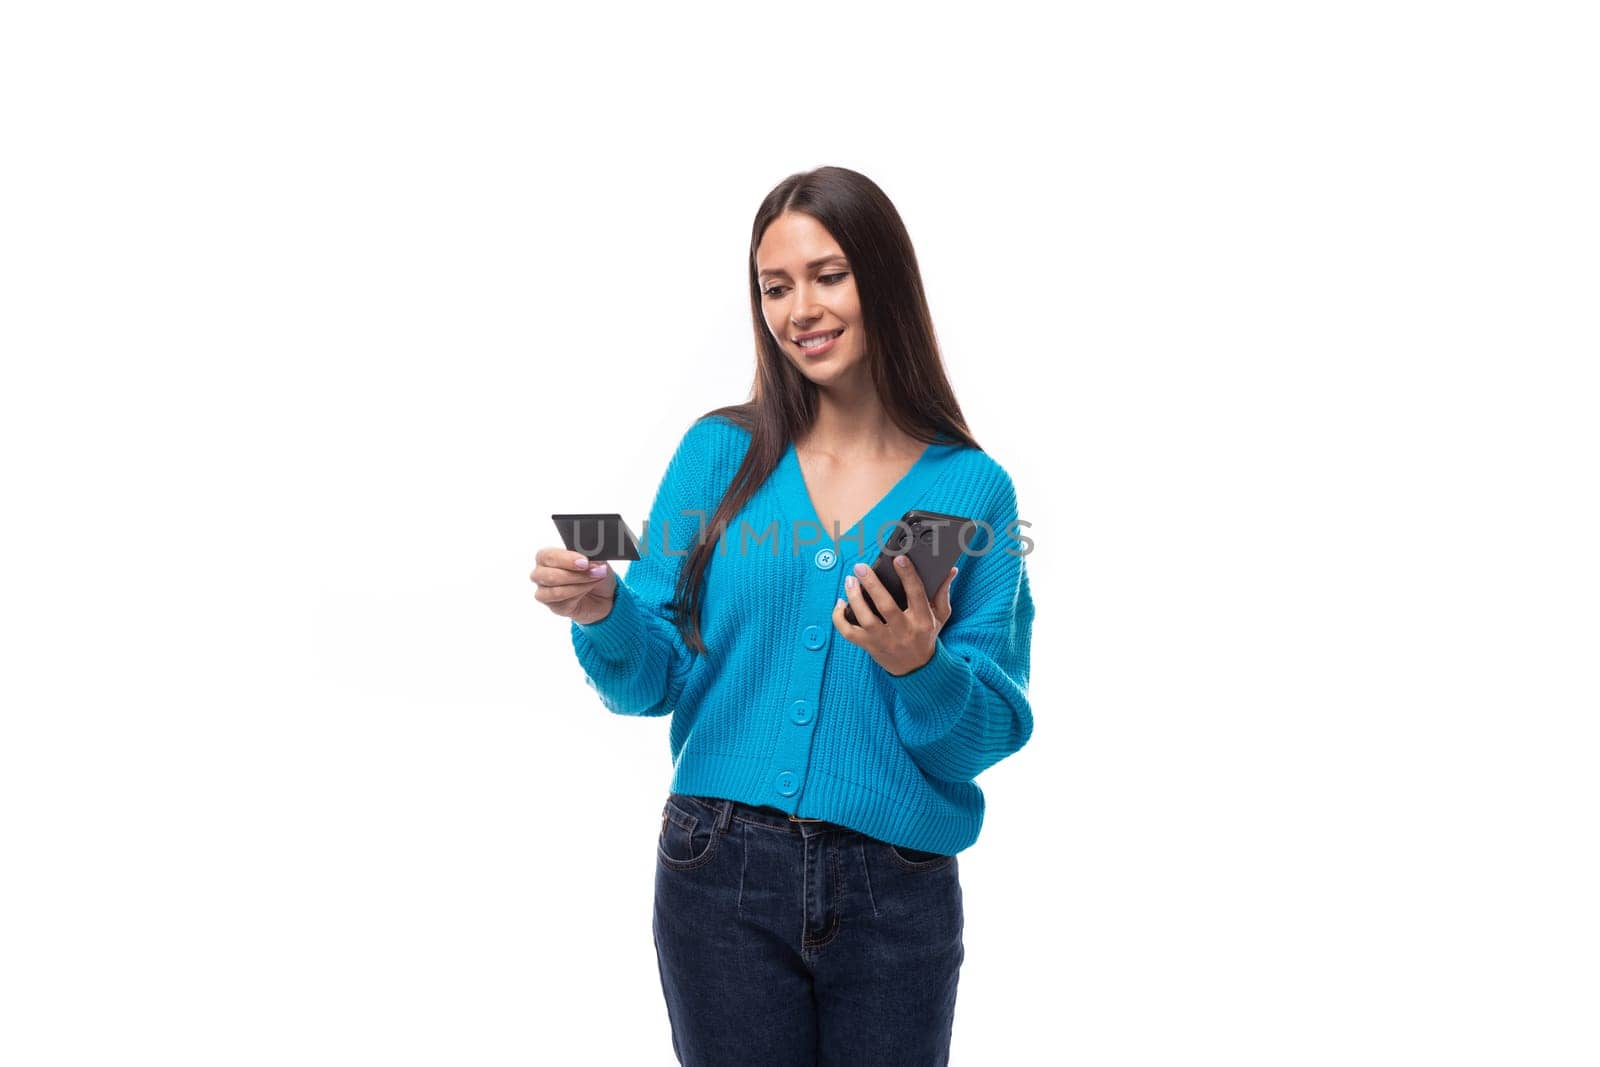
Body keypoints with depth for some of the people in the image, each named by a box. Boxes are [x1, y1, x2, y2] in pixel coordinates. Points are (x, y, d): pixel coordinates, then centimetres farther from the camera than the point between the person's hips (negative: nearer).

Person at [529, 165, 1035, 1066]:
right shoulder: (720, 453, 3)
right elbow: (655, 680, 4)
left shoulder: (973, 488, 0)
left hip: (897, 892, 0)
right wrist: (603, 613, -16)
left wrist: (920, 666, -21)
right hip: (722, 871, 1)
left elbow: (990, 735, -3)